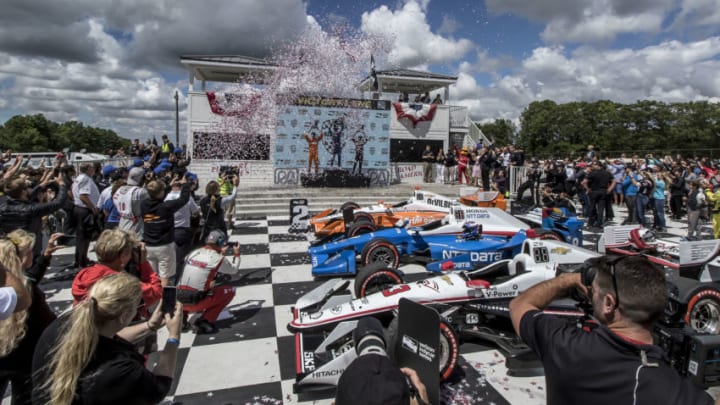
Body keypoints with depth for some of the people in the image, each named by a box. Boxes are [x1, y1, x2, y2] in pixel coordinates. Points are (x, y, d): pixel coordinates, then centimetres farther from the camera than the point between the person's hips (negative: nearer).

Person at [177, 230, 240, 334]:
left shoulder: (193, 253, 8)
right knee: (230, 291, 8)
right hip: (196, 302, -6)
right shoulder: (218, 259, -6)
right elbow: (234, 270, 12)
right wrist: (237, 254, 27)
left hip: (179, 300, 6)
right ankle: (205, 321, 2)